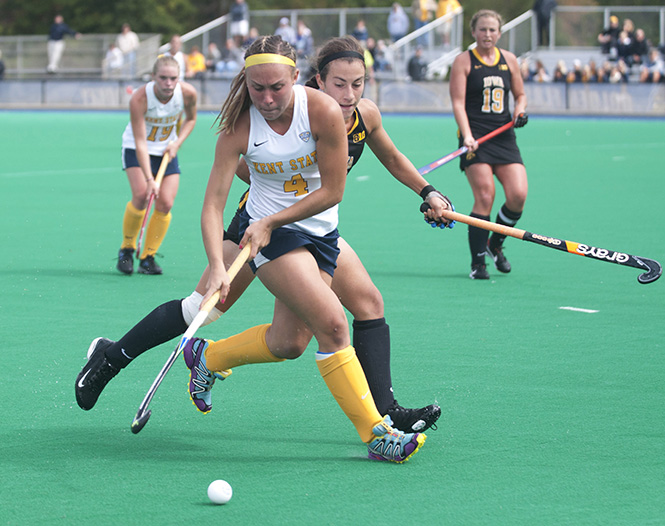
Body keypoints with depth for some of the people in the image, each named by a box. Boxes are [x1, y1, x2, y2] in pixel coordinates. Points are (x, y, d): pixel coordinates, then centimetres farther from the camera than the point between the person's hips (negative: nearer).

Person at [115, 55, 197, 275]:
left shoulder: (188, 93, -20)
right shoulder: (139, 99, -30)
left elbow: (190, 119, 4)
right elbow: (140, 142, -30)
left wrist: (177, 143, -13)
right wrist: (149, 179, -37)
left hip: (166, 150, 3)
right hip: (136, 149, -3)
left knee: (165, 203, -10)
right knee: (141, 194, -23)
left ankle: (148, 257, 6)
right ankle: (127, 249, -1)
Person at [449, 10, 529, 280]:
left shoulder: (508, 60, 13)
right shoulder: (464, 61, 0)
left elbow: (520, 94, 25)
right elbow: (458, 103, -7)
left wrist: (520, 111, 2)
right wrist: (467, 135, -21)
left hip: (504, 137, 4)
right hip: (477, 138, -4)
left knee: (518, 195, -10)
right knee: (485, 197, -15)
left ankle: (496, 244, 17)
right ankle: (477, 263, -5)